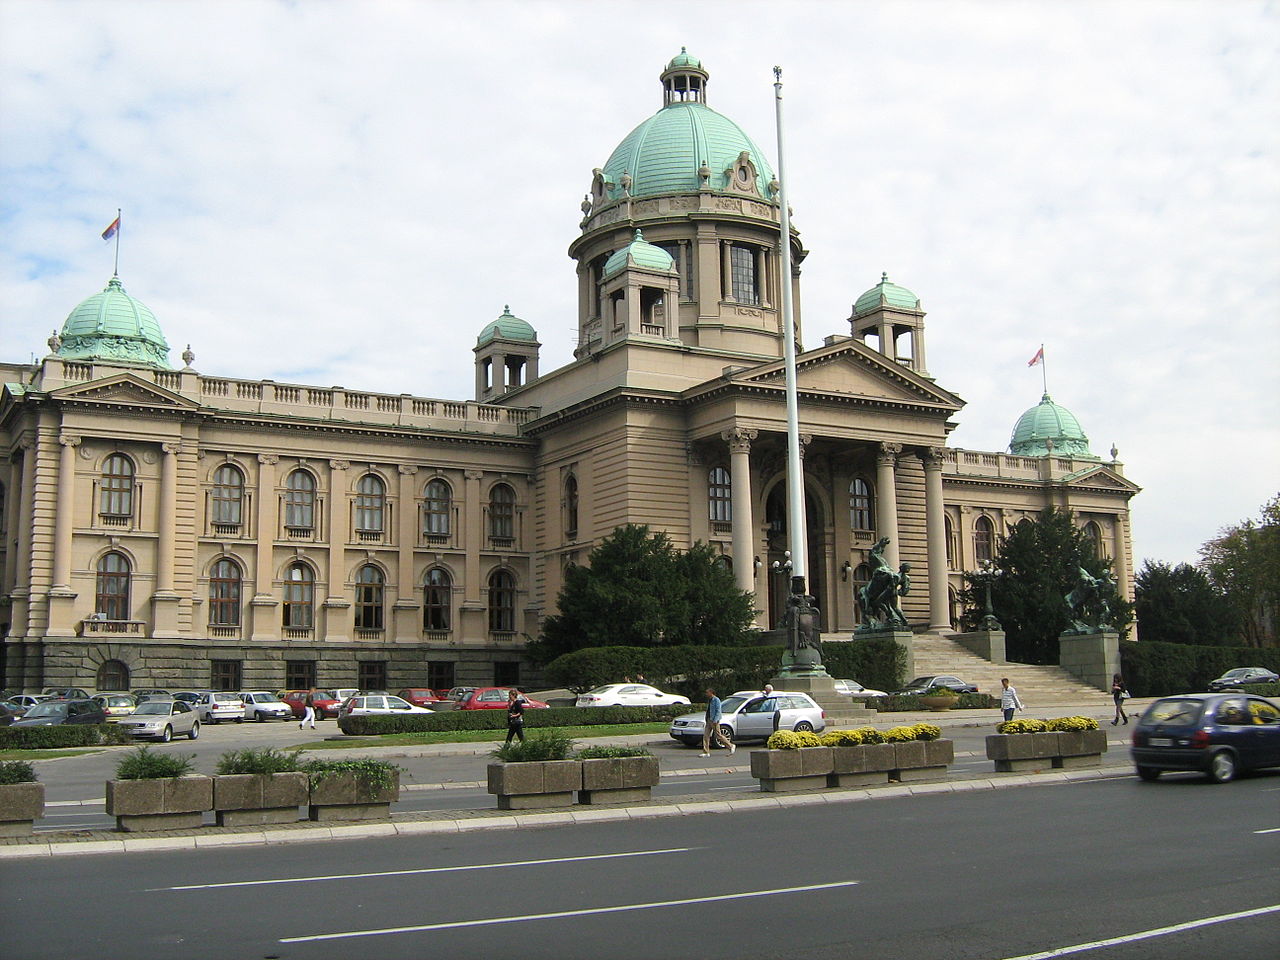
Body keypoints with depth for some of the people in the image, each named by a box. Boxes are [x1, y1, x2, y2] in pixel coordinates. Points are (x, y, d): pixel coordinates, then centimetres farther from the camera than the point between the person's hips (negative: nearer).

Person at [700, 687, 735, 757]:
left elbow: (718, 711, -17)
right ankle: (706, 752, 0)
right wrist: (706, 720, 19)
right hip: (708, 720, 9)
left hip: (714, 721, -9)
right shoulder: (709, 700, 15)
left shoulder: (716, 700, -11)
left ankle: (731, 746, 9)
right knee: (706, 735, 0)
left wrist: (715, 720, -24)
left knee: (718, 736, -4)